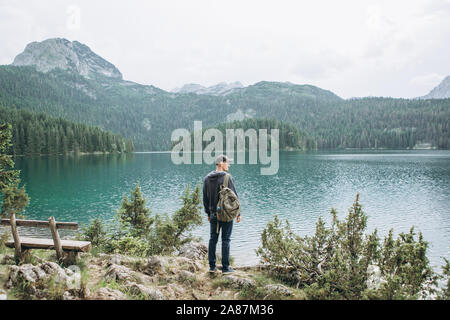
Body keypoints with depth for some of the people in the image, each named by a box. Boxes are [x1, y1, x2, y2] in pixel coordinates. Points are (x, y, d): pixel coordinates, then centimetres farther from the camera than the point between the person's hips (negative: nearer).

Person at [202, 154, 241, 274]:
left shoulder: (207, 178, 6)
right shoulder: (227, 177, -13)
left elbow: (205, 198, 12)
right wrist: (238, 213, -2)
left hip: (213, 214, 5)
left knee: (213, 239, 11)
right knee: (226, 240, 1)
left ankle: (212, 266, 17)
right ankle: (225, 267, 6)